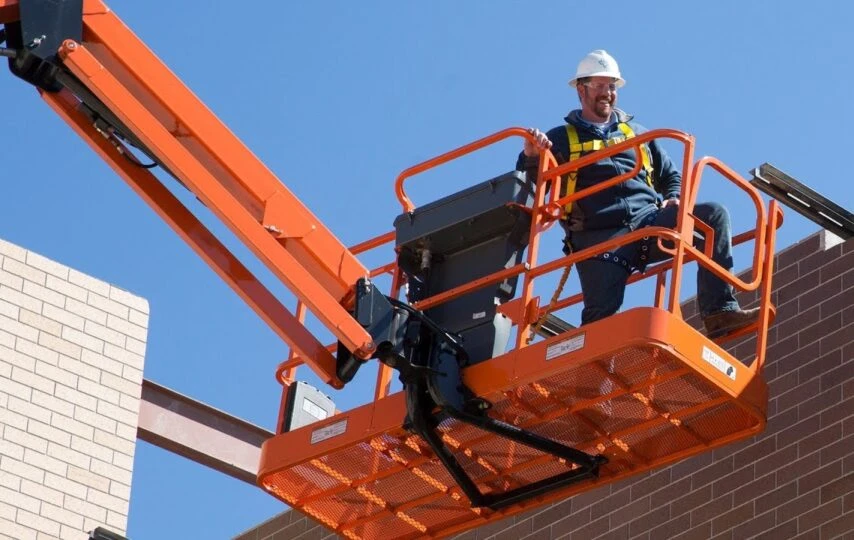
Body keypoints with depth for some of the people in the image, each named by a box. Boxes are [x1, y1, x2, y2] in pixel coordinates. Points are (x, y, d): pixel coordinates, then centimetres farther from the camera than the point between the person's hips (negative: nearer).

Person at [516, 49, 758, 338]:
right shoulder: (562, 138, 18)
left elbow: (671, 175, 34)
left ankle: (720, 312, -28)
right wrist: (531, 158, -14)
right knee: (601, 312, -24)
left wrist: (674, 199, 11)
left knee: (713, 215, -20)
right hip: (599, 235, -3)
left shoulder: (636, 132, 30)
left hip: (650, 220, 3)